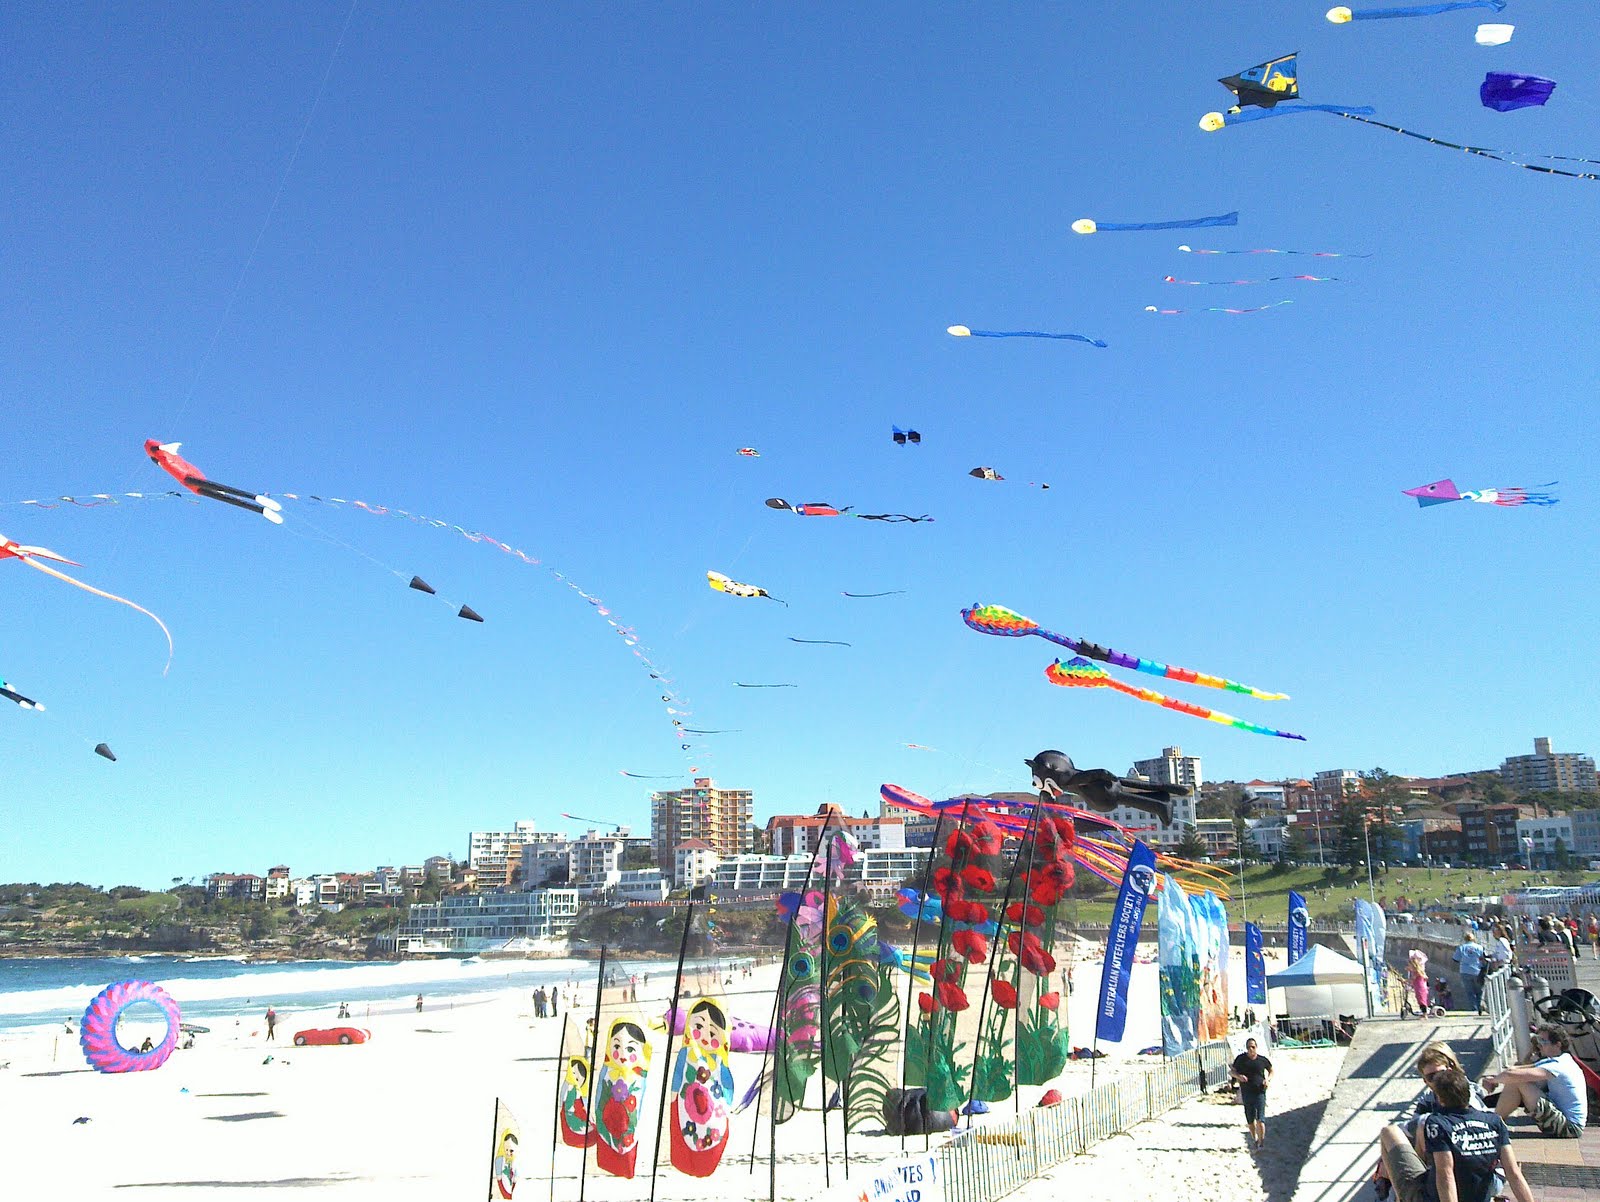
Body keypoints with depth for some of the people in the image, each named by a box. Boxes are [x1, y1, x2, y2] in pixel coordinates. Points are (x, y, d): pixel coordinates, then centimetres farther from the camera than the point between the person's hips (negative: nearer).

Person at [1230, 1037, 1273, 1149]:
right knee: (1250, 1120, 9)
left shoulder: (1262, 1060, 1)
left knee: (1260, 1118, -12)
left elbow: (1271, 1071, 17)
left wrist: (1268, 1079, -2)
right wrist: (1238, 1076, -15)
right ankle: (1255, 1139, 26)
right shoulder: (1241, 1059, 1)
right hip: (1246, 1093, 2)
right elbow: (1231, 1072, 6)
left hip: (1260, 1092, -2)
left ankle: (1262, 1140, -1)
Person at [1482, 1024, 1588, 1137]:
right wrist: (1498, 1075, -7)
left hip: (1569, 1128, -10)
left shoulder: (1557, 1066, -21)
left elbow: (1512, 1075, -30)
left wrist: (1494, 1079, -11)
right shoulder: (1563, 1059, 10)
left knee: (1516, 1083, -17)